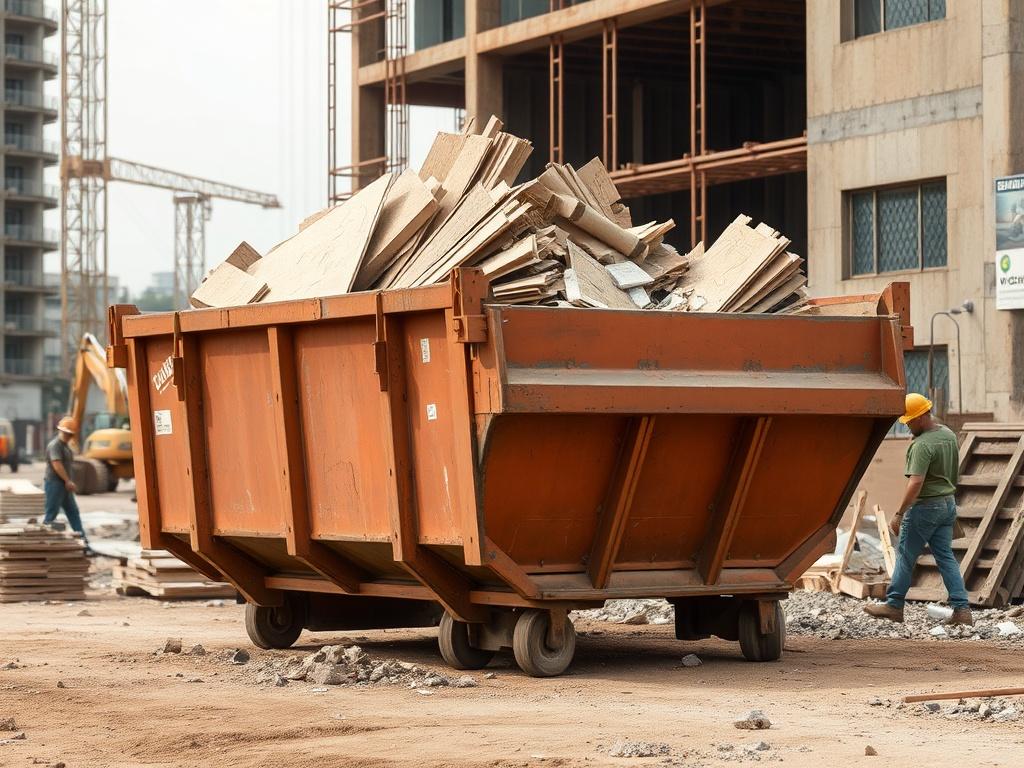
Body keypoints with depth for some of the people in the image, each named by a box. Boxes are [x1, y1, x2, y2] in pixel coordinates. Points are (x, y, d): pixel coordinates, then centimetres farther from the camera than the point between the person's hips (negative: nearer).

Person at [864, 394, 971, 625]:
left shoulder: (922, 445, -21)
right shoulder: (949, 435, 8)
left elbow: (916, 483, -27)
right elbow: (954, 473, 18)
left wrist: (899, 514, -24)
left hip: (925, 506, -8)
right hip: (948, 504, 8)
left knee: (906, 555, 4)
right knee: (945, 557, 8)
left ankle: (894, 605, 12)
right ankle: (961, 609, 2)